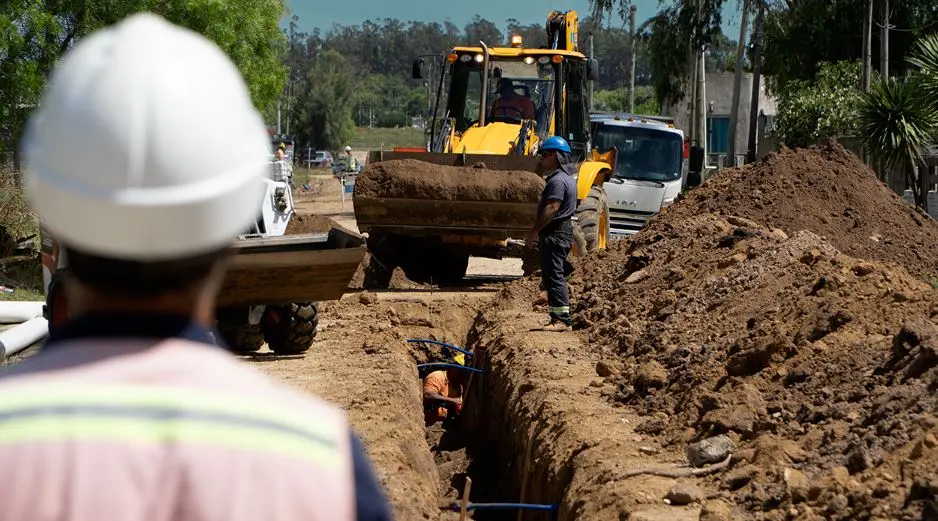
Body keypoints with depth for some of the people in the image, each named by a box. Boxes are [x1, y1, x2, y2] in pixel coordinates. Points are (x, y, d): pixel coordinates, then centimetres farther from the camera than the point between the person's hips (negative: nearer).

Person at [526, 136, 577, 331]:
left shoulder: (558, 180, -16)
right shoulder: (567, 177, 18)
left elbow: (551, 209, -24)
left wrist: (534, 231, -21)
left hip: (555, 234, -11)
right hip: (563, 232, 11)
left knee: (553, 276, -11)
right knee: (555, 276, 14)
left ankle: (561, 319, -13)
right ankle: (561, 317, 17)